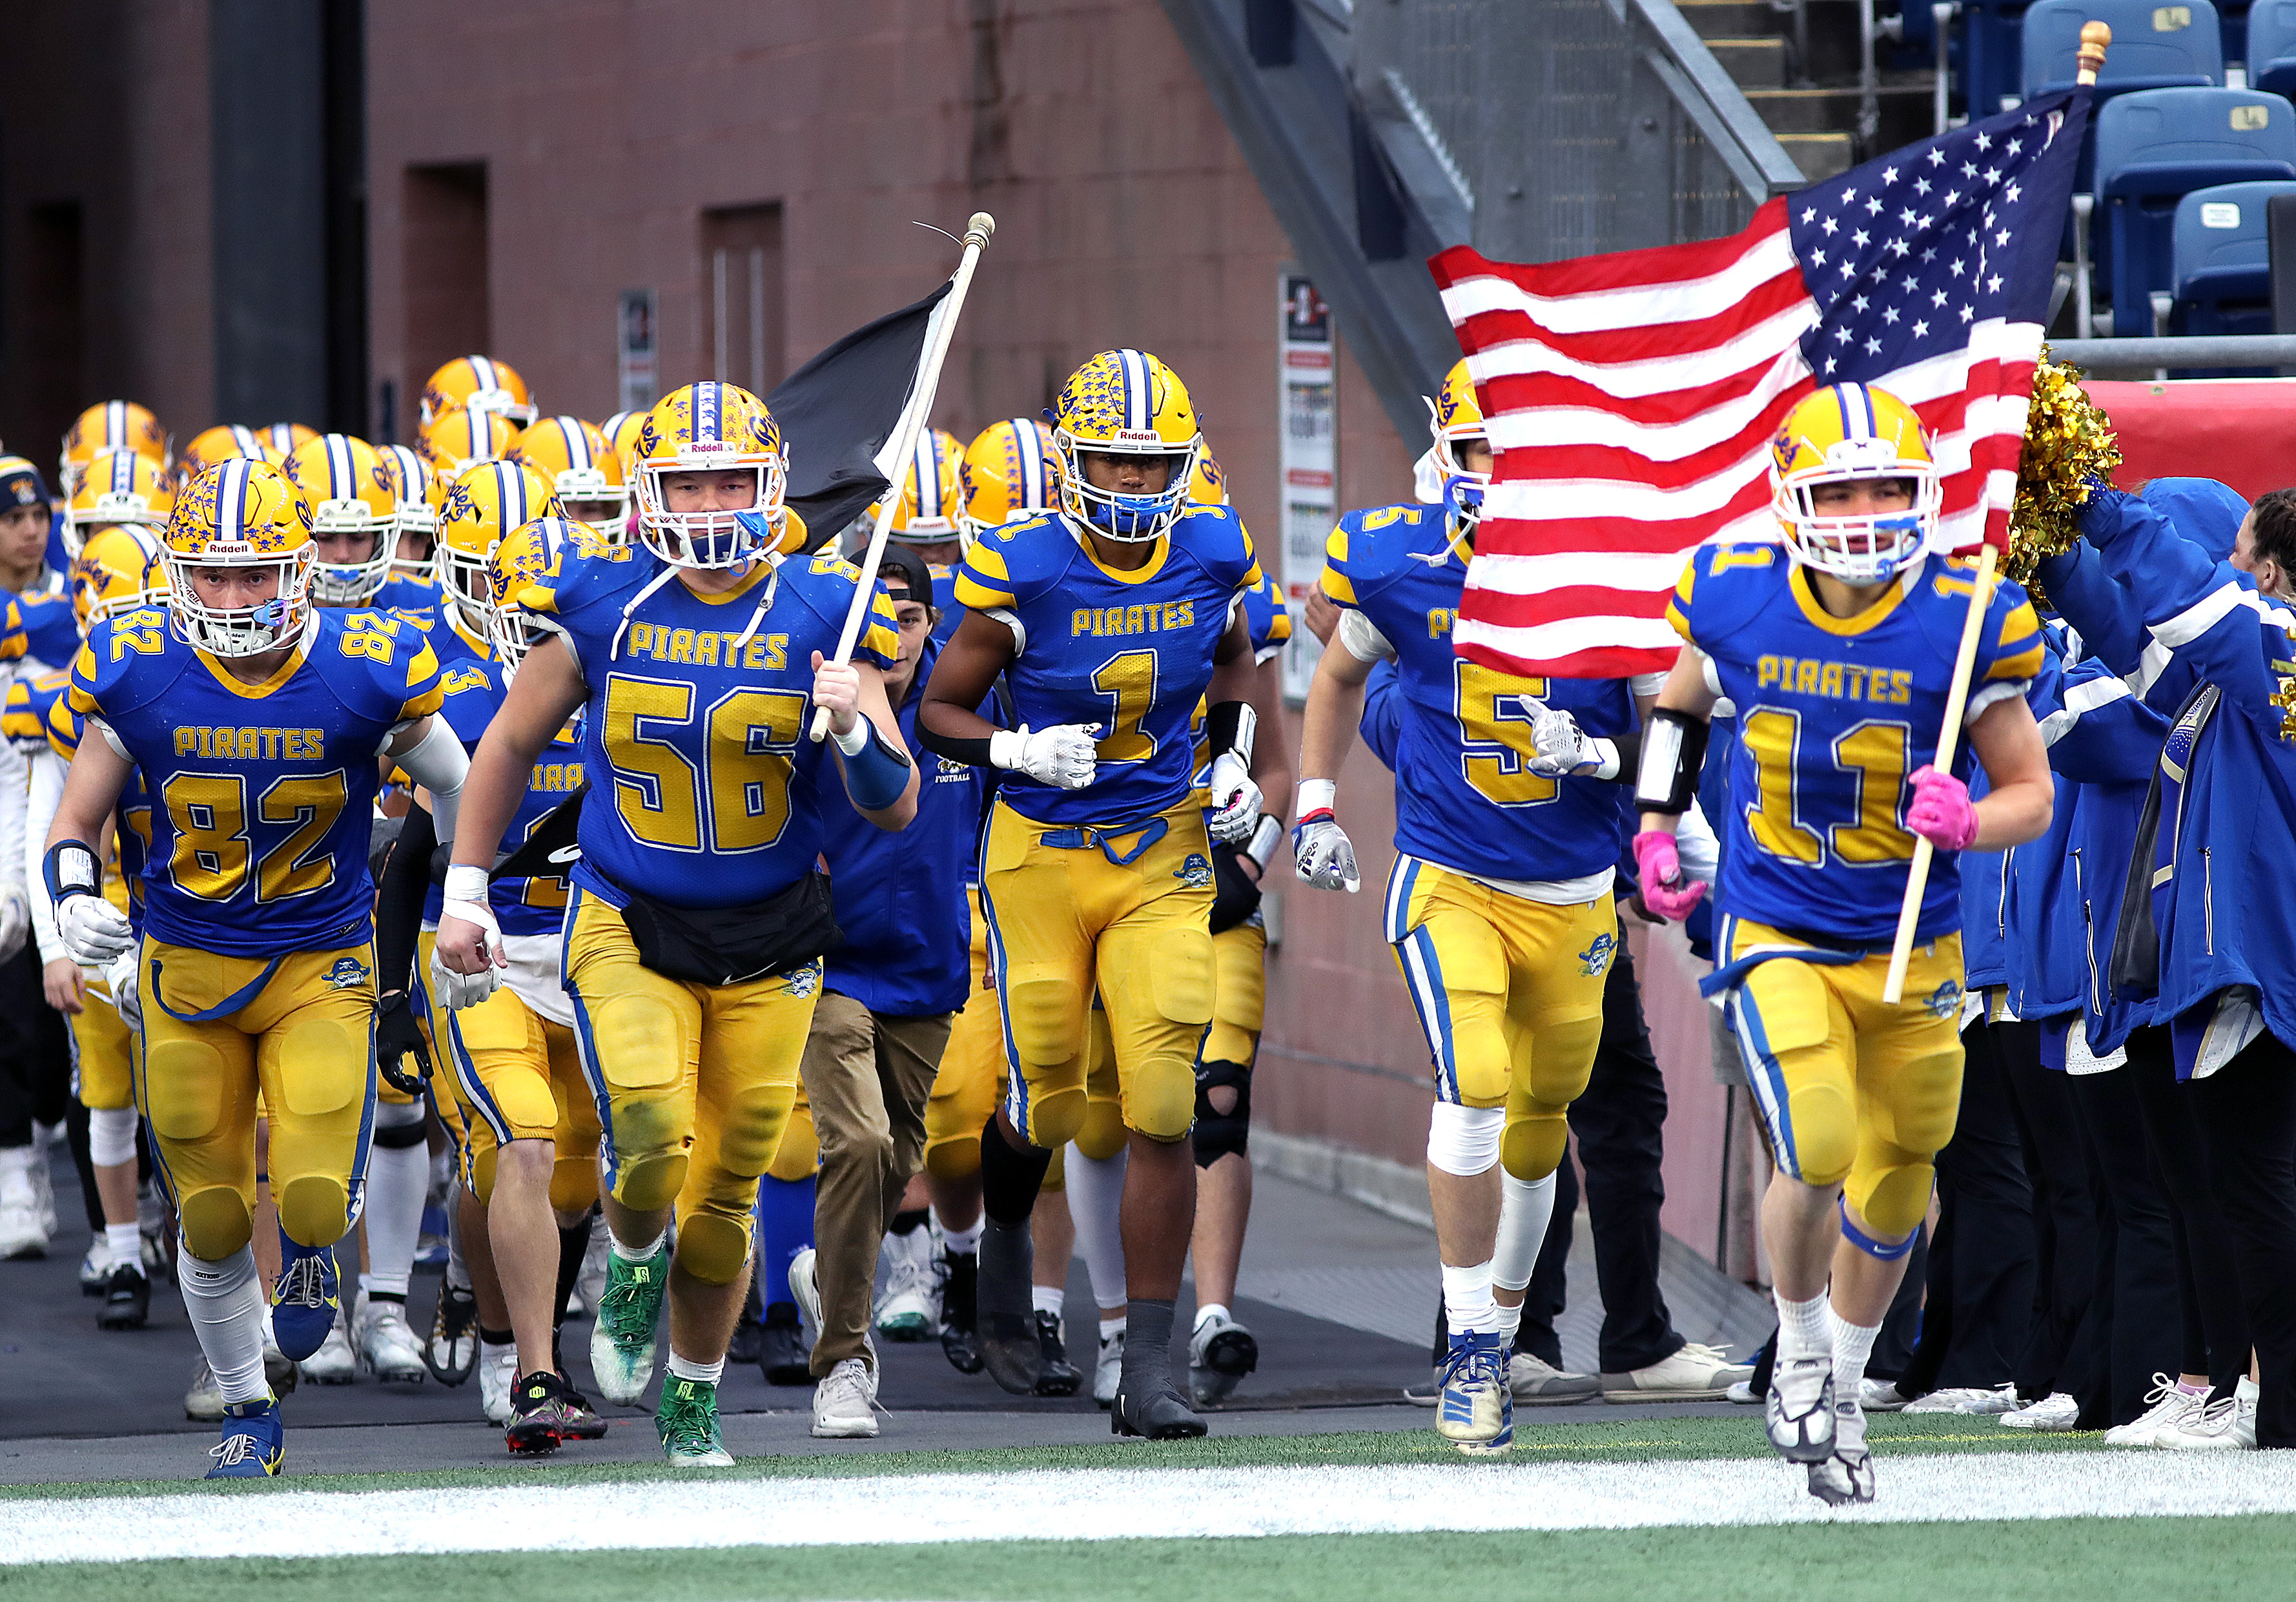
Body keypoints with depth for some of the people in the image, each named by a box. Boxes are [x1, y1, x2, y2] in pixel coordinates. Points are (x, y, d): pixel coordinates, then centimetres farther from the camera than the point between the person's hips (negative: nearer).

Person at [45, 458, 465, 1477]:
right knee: (213, 1221, 6)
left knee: (314, 1200, -17)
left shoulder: (367, 675, -13)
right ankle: (249, 1413, 29)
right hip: (189, 967, 1)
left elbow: (456, 790, 5)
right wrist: (74, 905, -19)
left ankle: (308, 1251, 22)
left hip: (324, 964, -1)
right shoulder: (137, 675, -10)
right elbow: (76, 822, 1)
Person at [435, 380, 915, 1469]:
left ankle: (691, 1405, 28)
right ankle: (632, 1267, 13)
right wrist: (464, 892, 7)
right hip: (626, 926, -1)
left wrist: (854, 730, -29)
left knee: (725, 1194, 6)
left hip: (766, 945, 1)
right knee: (649, 1142, -22)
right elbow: (512, 740, 9)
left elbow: (896, 809, -8)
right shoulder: (602, 605, -6)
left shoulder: (820, 615, -8)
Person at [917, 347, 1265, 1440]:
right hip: (1043, 854, -2)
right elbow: (939, 710, -4)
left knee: (1161, 1112, -8)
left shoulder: (1212, 558, -3)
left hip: (1165, 857, 2)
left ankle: (1147, 1374, -3)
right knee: (1048, 1109, 4)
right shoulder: (1024, 572, -14)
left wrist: (1237, 761, 5)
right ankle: (1005, 1238, 42)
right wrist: (1018, 750, -22)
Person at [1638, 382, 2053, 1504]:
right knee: (1818, 1157, -19)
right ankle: (1800, 1356, 10)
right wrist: (1656, 824, 9)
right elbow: (1684, 699, 15)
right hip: (1777, 935, -1)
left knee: (1892, 1187, 13)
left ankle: (1842, 1390, 39)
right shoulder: (1736, 599, -10)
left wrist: (1967, 821, -28)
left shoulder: (1966, 623, -14)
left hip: (1913, 946, 1)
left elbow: (2032, 795, -7)